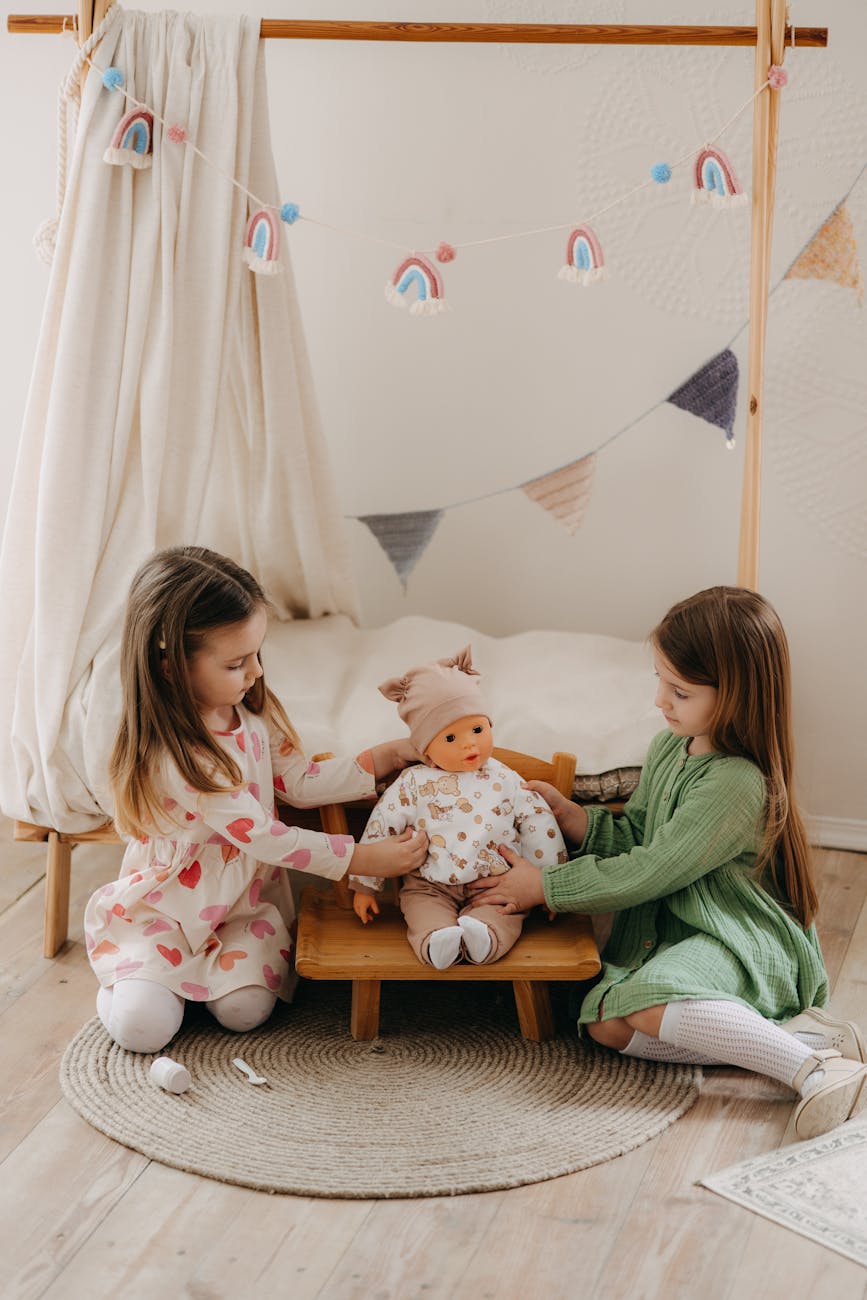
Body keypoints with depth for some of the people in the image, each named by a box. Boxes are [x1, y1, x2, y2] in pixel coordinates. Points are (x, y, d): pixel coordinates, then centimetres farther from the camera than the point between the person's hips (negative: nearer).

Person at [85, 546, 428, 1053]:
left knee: (247, 1010, -15)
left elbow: (299, 782, 4)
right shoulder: (173, 755, -30)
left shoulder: (250, 711, -6)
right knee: (142, 1026, -18)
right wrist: (364, 857, -26)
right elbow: (260, 836, -28)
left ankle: (202, 967, 17)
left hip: (247, 899, 5)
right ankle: (128, 972, 15)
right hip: (165, 909, -5)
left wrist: (385, 757, -5)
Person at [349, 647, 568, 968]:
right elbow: (380, 830, 6)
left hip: (495, 884, 0)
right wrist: (364, 885, 7)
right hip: (431, 886, 0)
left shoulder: (505, 780, 6)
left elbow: (538, 825, 11)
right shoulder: (414, 783, 2)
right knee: (420, 906, -29)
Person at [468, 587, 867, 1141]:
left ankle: (812, 1068, -25)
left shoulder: (737, 783, -22)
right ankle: (797, 1031, -15)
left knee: (649, 1006, -34)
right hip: (668, 927, 9)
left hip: (741, 937, -9)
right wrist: (570, 814, -2)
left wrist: (545, 886, -14)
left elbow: (649, 872, -21)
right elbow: (634, 838, 16)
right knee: (608, 1026, -15)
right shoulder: (667, 749, 6)